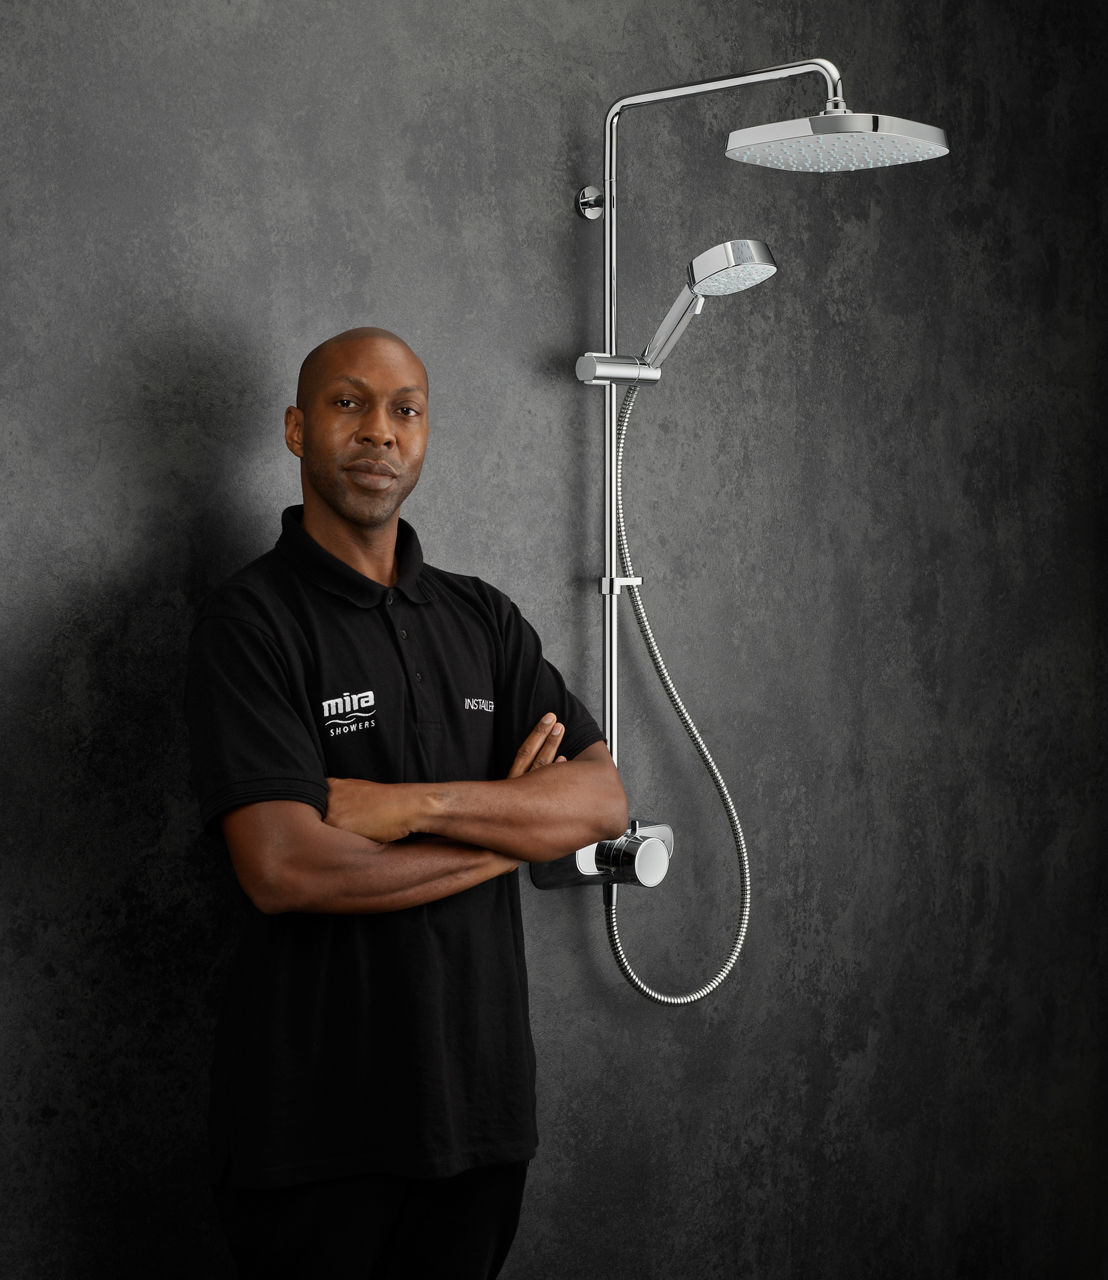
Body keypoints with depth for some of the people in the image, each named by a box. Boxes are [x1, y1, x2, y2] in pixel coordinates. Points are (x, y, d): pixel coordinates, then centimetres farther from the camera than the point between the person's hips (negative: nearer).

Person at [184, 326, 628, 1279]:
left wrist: (418, 804, -17)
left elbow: (603, 800, -1)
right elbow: (283, 868, -21)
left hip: (481, 1091, 5)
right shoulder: (252, 619, -9)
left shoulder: (482, 618, 9)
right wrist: (507, 826, -10)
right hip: (315, 1119, -5)